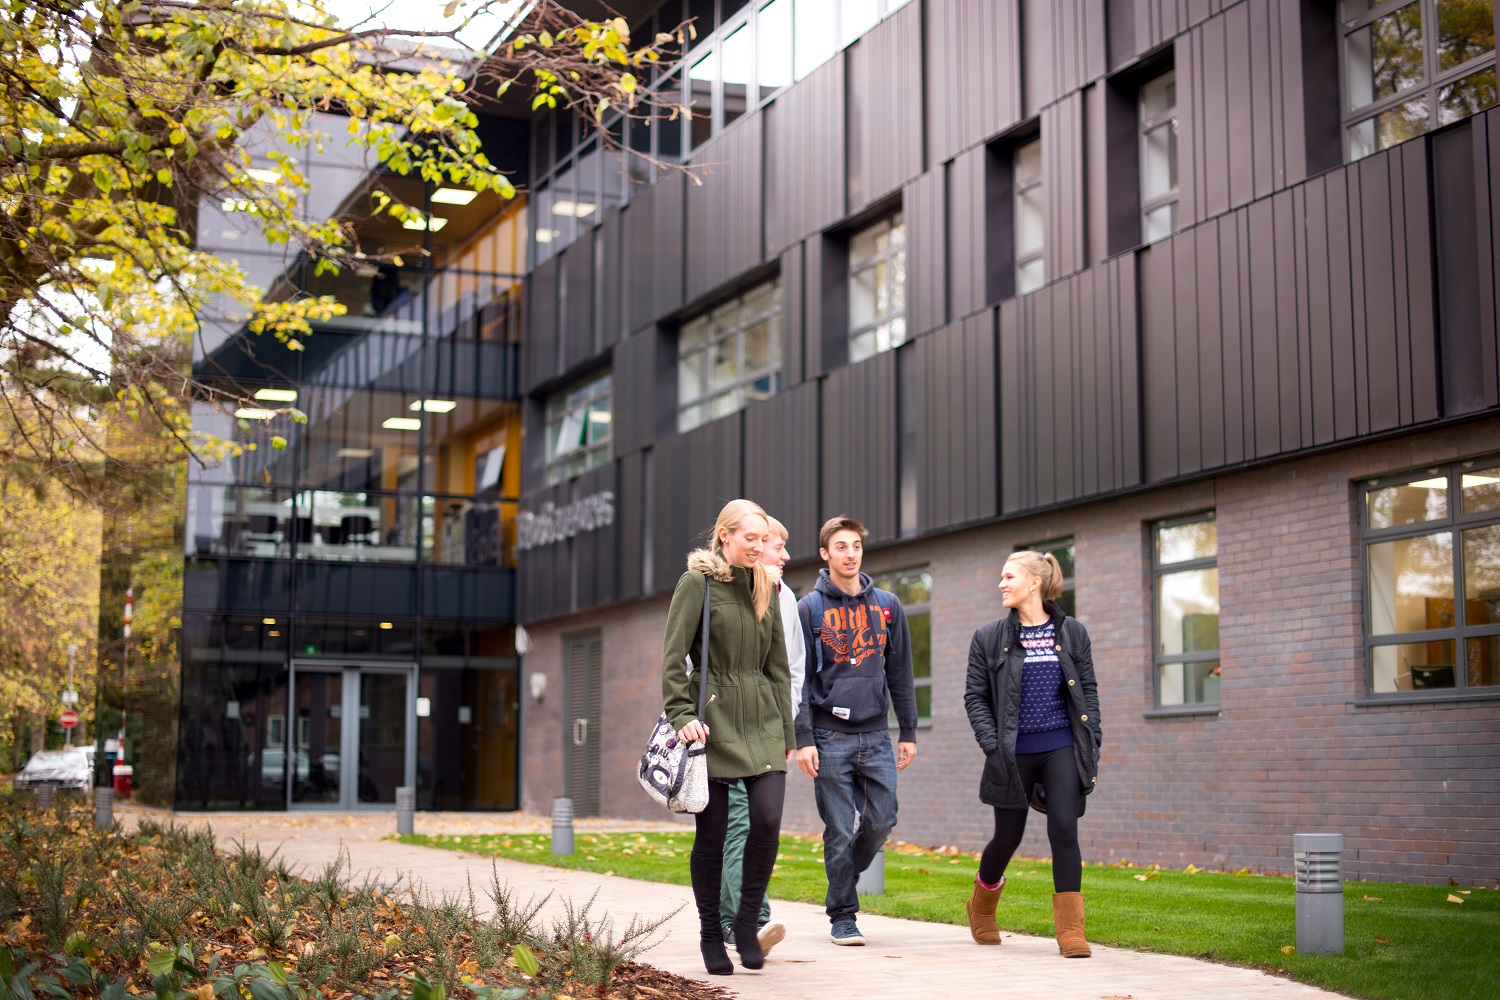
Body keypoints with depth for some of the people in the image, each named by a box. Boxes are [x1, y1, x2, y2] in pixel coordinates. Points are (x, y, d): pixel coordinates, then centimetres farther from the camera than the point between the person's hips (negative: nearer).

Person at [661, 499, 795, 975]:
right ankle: (711, 935, 15)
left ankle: (747, 922, 6)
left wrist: (786, 731, 13)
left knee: (768, 820, -11)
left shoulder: (765, 589, 13)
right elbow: (672, 657, -7)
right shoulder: (697, 582, -3)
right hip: (713, 720, -4)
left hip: (761, 721, 4)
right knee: (712, 831, 1)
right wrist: (682, 715, -18)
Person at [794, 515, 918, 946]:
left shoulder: (887, 606, 10)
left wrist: (908, 732, 9)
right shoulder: (809, 608, 1)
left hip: (877, 736, 3)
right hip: (830, 737, -3)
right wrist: (803, 739, -9)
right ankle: (843, 916, 10)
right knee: (840, 831, -1)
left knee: (882, 821, 1)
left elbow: (900, 673, 13)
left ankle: (848, 875, 28)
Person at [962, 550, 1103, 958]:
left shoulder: (1072, 633, 5)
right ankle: (981, 907, 36)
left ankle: (1071, 930, -4)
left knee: (1064, 829, -11)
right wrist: (992, 746, -8)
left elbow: (1088, 690, 9)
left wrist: (1093, 741, 1)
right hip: (1014, 753, 0)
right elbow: (975, 697, 2)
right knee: (1008, 837, 8)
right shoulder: (989, 638, 2)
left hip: (1061, 748, 0)